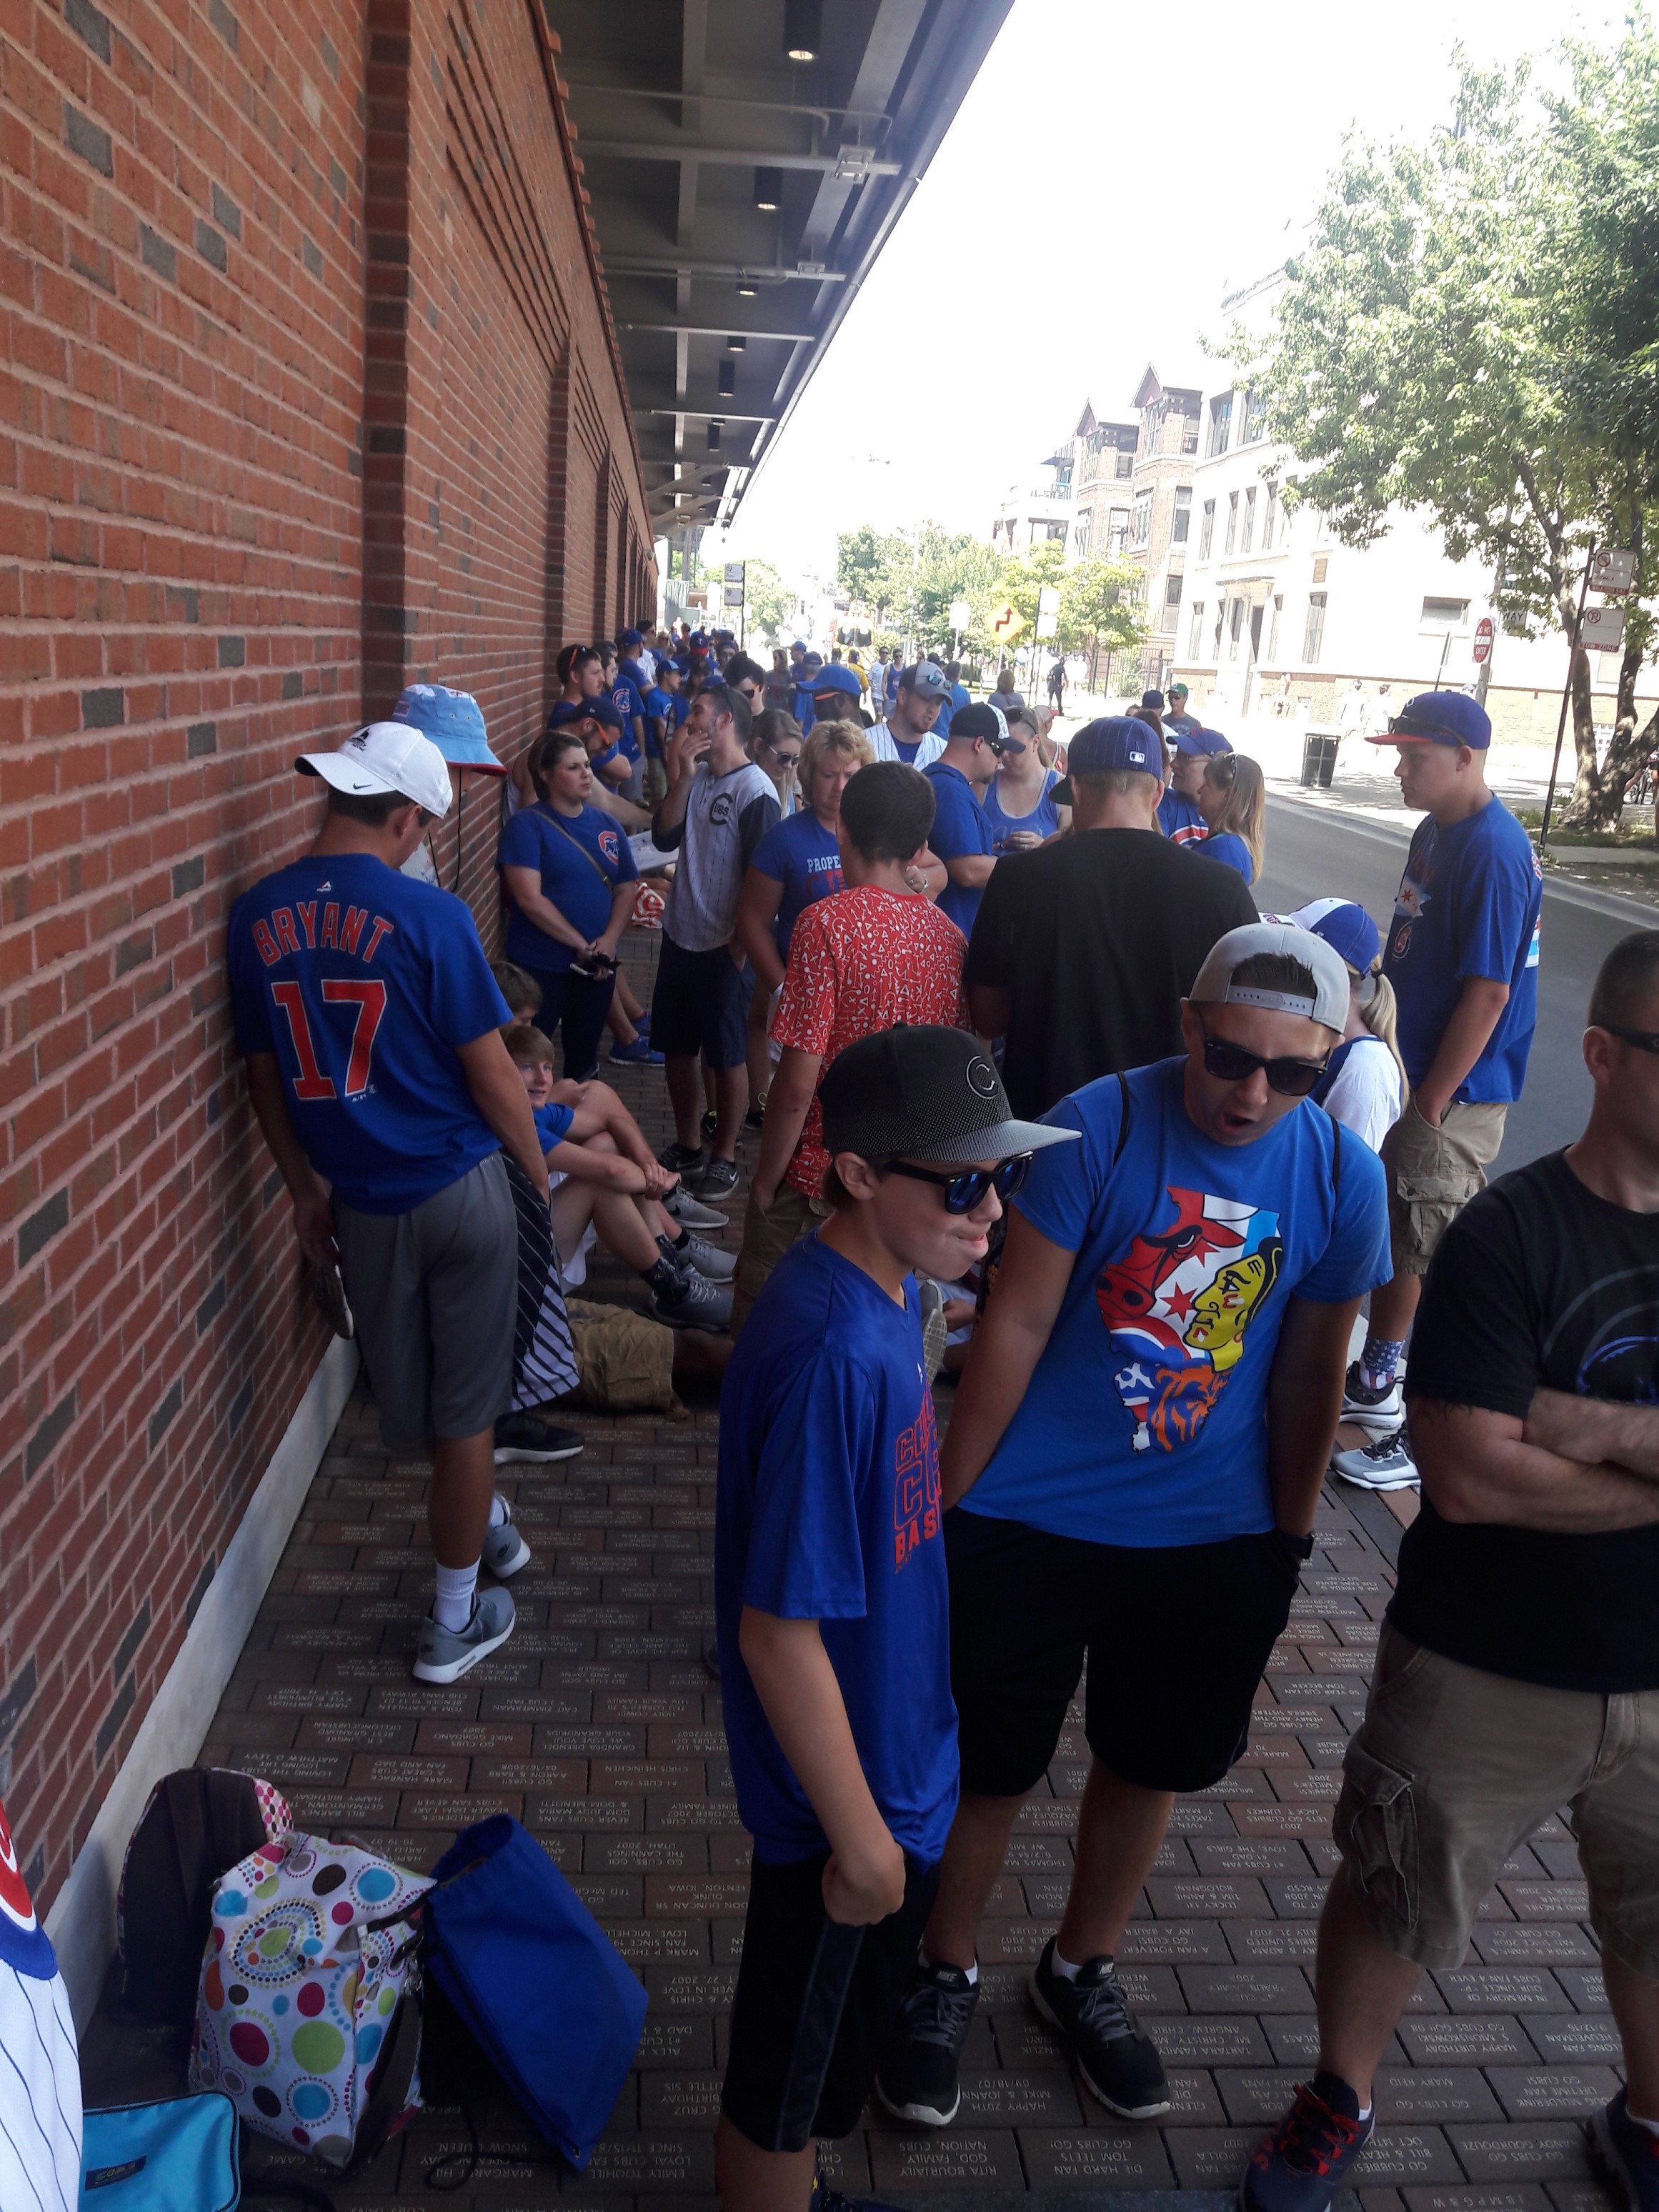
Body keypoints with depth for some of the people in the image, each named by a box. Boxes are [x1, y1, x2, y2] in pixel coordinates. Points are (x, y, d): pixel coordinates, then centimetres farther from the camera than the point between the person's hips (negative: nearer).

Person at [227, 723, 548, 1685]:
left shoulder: (258, 916, -3)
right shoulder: (429, 914, -18)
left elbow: (266, 1076, 6)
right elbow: (492, 1074, -14)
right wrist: (540, 1169, 4)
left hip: (359, 1202, 4)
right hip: (459, 1187, -4)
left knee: (409, 1399, 23)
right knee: (466, 1408, 11)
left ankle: (486, 1520, 47)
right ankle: (456, 1624, 23)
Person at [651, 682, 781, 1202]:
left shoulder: (754, 790, -15)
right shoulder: (697, 776, 7)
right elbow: (665, 838, -1)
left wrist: (739, 946, -14)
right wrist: (682, 779, -12)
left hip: (721, 946, -7)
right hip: (679, 936, 8)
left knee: (727, 1056, 5)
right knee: (677, 1047, 16)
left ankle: (724, 1157, 18)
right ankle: (687, 1147, 30)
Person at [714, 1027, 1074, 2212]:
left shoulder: (892, 1286, -5)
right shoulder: (831, 1353, -34)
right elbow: (779, 1632, -29)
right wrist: (860, 1836, -18)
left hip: (898, 1752, 9)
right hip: (844, 1790, -9)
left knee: (849, 2024, 31)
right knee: (794, 2067, 18)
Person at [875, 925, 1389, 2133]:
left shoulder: (1342, 1176, -8)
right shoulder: (1098, 1127, -19)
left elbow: (1309, 1374, 2)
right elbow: (1016, 1324, -13)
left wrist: (1290, 1544, 9)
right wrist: (944, 1496, -8)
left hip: (1212, 1539, 3)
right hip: (1031, 1522, -3)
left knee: (1150, 1765, 20)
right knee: (985, 1763, 11)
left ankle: (1081, 1971, 47)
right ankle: (946, 1977, 39)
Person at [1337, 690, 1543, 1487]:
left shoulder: (1494, 852, -21)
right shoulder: (1436, 832, 9)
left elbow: (1488, 992, -22)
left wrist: (1431, 1102, -19)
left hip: (1454, 1096, -9)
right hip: (1410, 1071, 9)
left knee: (1437, 1260, -2)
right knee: (1391, 1234, 19)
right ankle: (1375, 1381, 34)